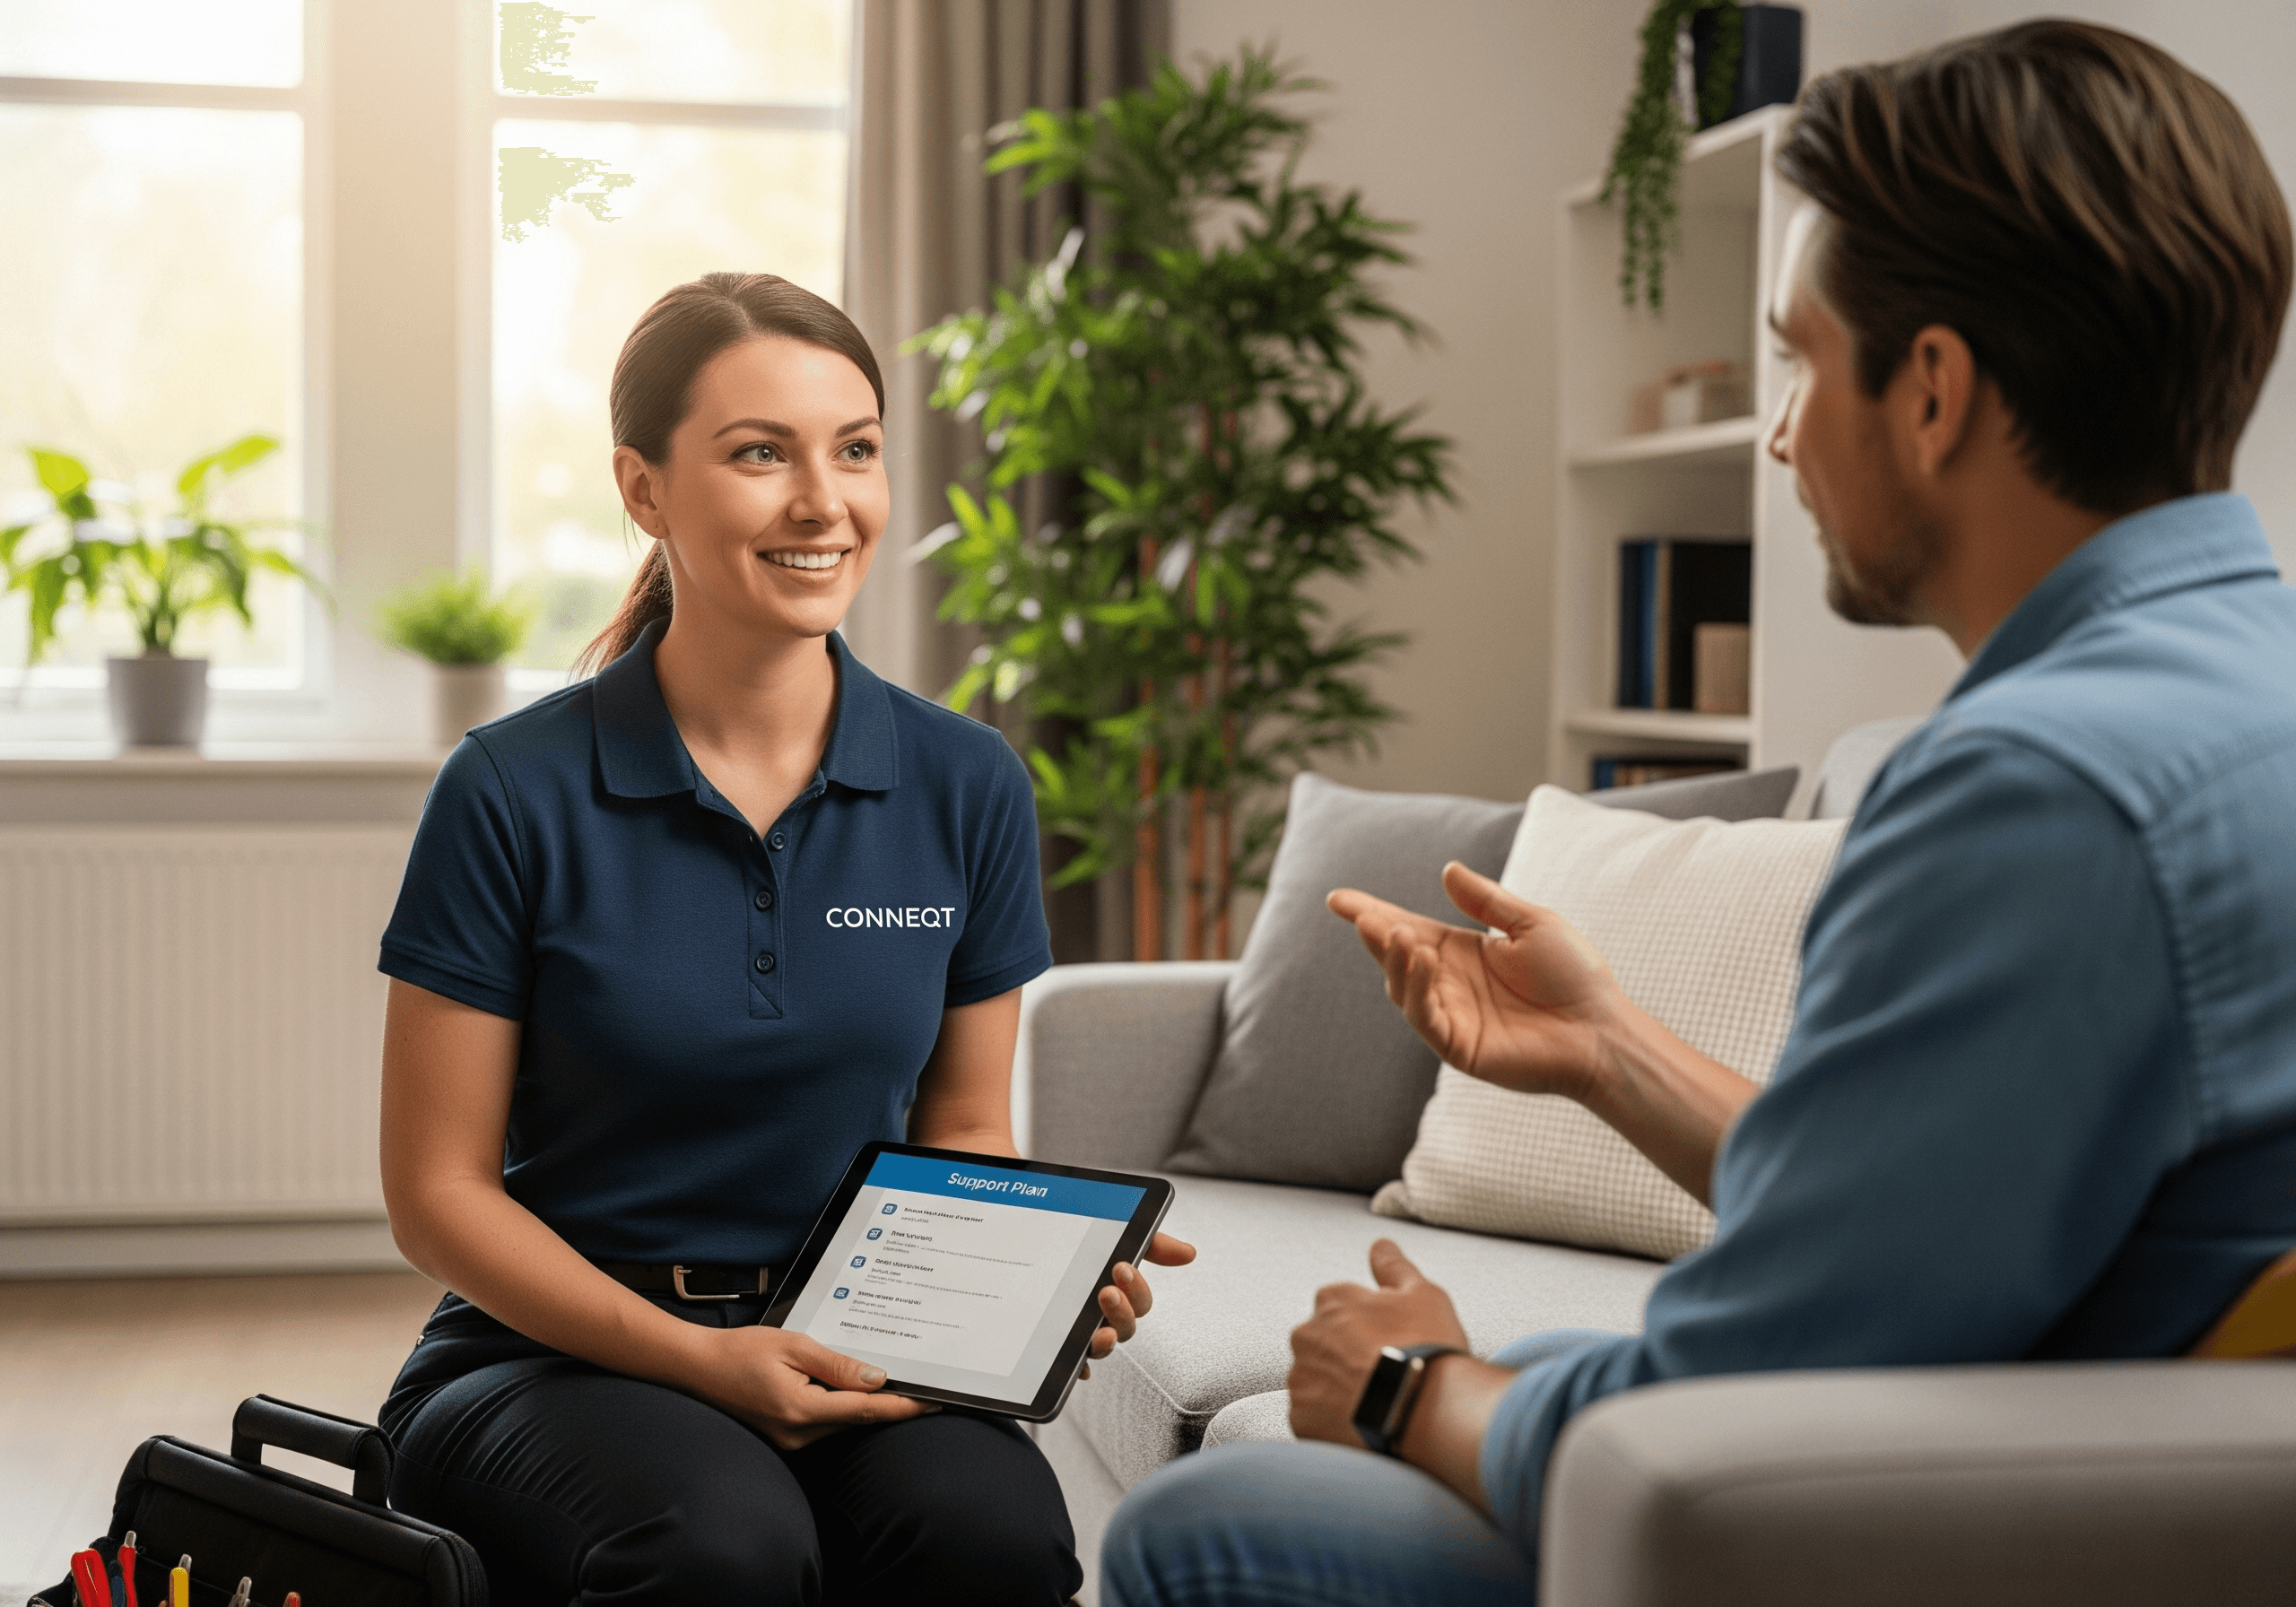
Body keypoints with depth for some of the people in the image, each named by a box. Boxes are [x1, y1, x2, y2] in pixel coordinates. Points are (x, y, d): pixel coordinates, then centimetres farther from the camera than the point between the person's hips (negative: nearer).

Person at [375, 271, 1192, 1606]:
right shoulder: (518, 794, -7)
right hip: (554, 1351, -2)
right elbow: (439, 1190, -4)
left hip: (847, 1358, 2)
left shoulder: (967, 789, 3)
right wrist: (696, 1356, -18)